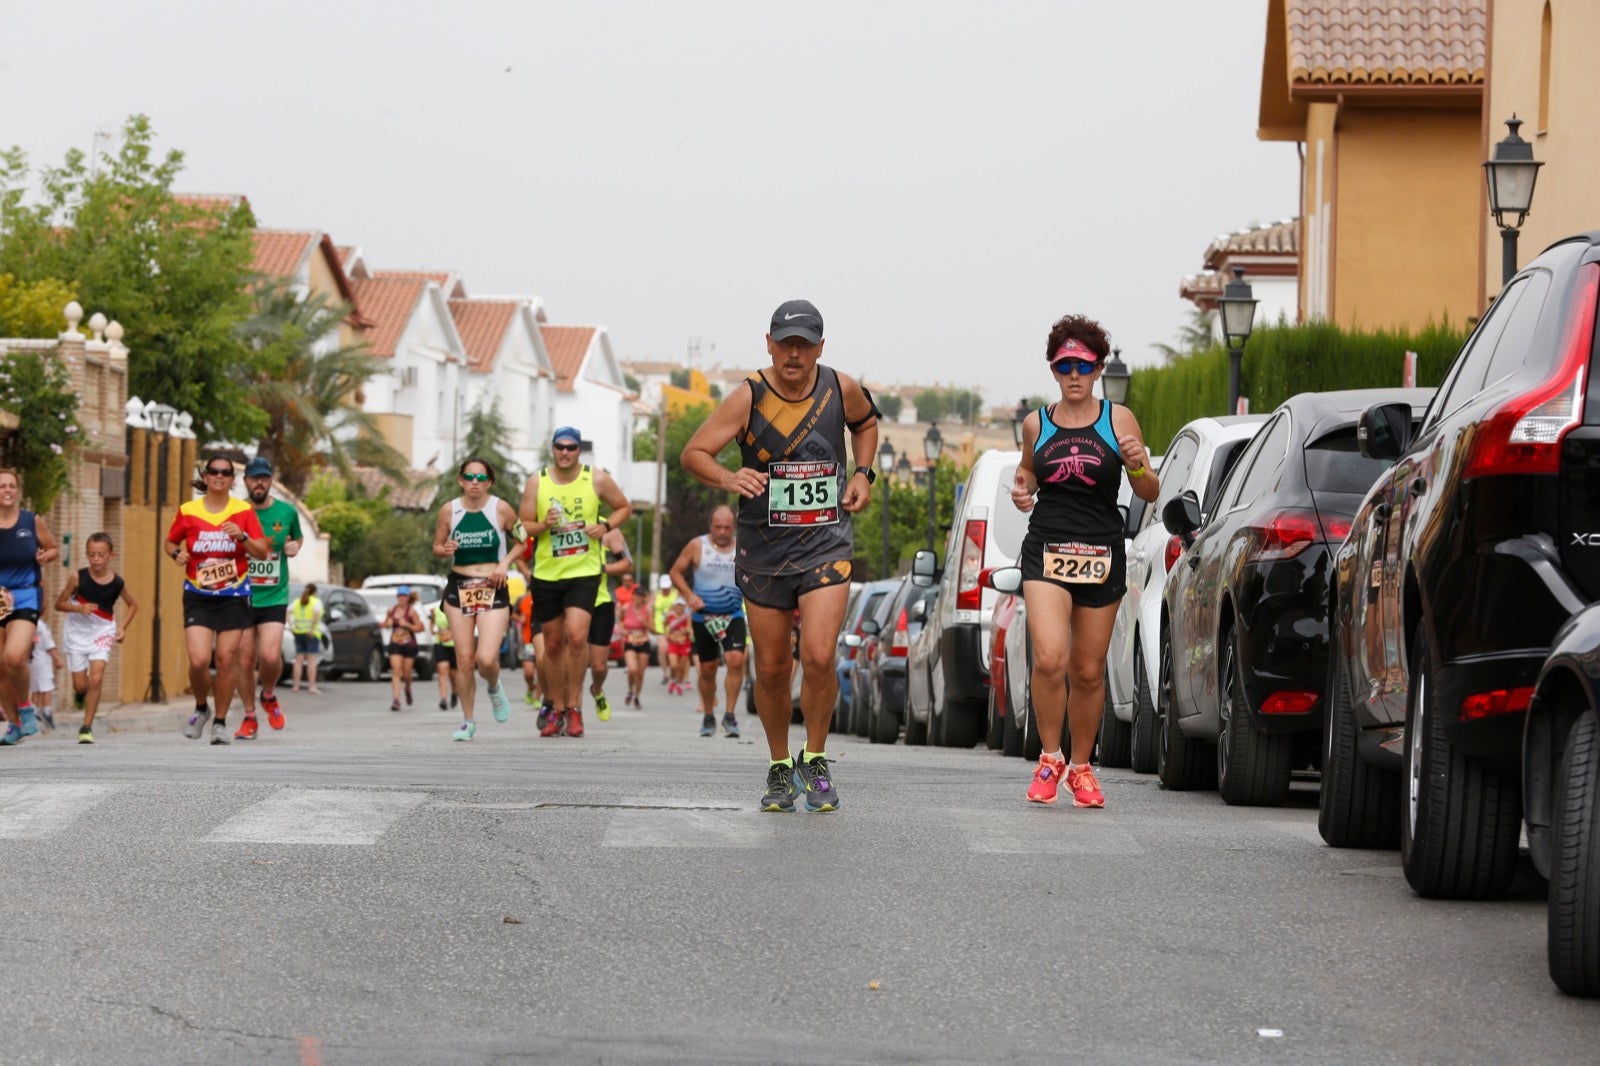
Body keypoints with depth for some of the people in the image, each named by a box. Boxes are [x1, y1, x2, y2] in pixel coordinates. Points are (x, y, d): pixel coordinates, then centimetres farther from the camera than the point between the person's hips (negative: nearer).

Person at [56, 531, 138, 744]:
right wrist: (79, 608, -23)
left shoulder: (117, 582, -10)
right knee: (81, 685, 2)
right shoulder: (78, 578, -14)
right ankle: (79, 693, 41)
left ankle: (87, 727, -6)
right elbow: (59, 603, -5)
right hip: (77, 632, 0)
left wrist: (122, 628, -5)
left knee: (96, 678, -16)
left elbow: (132, 605, 9)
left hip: (102, 632, 0)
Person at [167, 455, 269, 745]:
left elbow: (262, 552, -1)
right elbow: (170, 541, 15)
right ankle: (201, 709, 16)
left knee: (226, 659, -1)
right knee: (198, 660, -13)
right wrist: (177, 553, -6)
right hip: (198, 597, 0)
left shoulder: (244, 511, -1)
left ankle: (221, 721, 15)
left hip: (234, 597, 0)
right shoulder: (187, 511, 0)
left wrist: (242, 536, -19)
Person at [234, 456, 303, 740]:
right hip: (241, 597, 0)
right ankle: (249, 717, 19)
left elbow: (298, 537, 22)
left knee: (270, 656, -16)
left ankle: (269, 696, 16)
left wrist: (295, 546, 0)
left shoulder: (287, 512, 4)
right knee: (245, 660, 2)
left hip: (274, 598, 0)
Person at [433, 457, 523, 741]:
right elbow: (437, 545, 12)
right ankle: (468, 722, 17)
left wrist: (506, 562, -9)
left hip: (493, 590, -2)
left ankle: (495, 688, 22)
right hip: (459, 587, 2)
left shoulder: (501, 509, -5)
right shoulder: (449, 511, 1)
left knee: (486, 659, -15)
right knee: (464, 660, 1)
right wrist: (445, 550, -11)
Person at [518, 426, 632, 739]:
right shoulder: (536, 482, 1)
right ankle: (557, 711, 21)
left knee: (576, 635, -19)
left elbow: (624, 508, 12)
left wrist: (606, 526, -8)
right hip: (546, 573, 2)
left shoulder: (597, 479, -1)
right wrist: (543, 525, -18)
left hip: (584, 572, -2)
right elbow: (522, 526, 4)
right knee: (553, 643, 8)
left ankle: (574, 707, -6)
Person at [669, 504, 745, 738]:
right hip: (704, 618, 0)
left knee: (736, 660, -20)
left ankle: (729, 715, -13)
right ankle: (708, 717, 24)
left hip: (733, 616, 0)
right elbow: (676, 572, 4)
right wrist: (689, 595, -10)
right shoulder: (697, 546, -2)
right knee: (707, 668, 6)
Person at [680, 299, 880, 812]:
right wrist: (729, 479, -30)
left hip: (826, 544, 0)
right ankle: (779, 768, 26)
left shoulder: (841, 389, -2)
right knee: (771, 669, 6)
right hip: (763, 549, 0)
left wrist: (862, 473, 7)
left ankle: (815, 760, 3)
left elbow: (866, 422, 22)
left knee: (818, 655, -17)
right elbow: (693, 453, -11)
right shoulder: (749, 397, -10)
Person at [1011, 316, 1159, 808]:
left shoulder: (1118, 419, 2)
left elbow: (1150, 493, 3)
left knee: (1089, 671, 6)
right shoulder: (1036, 424, 7)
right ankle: (1049, 758, -1)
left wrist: (1137, 466, -18)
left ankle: (1080, 767, 23)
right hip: (1046, 551, 0)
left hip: (1102, 556, 0)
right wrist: (1021, 494, 3)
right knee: (1049, 659, -18)